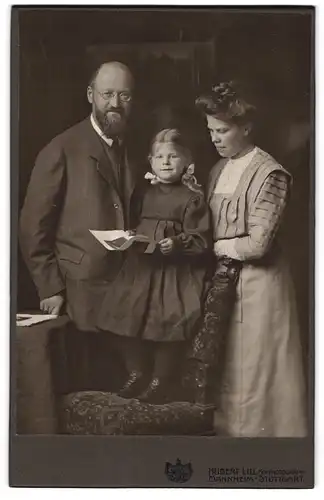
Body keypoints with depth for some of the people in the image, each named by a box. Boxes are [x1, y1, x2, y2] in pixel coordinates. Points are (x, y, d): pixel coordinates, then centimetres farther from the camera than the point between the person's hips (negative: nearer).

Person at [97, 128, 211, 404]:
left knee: (168, 328, -2)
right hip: (142, 268, 6)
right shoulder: (146, 194, 11)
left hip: (176, 272, -5)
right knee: (134, 323, 8)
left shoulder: (193, 198, -6)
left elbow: (201, 239, -11)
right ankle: (136, 375, 27)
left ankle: (160, 381, 16)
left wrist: (178, 243, -25)